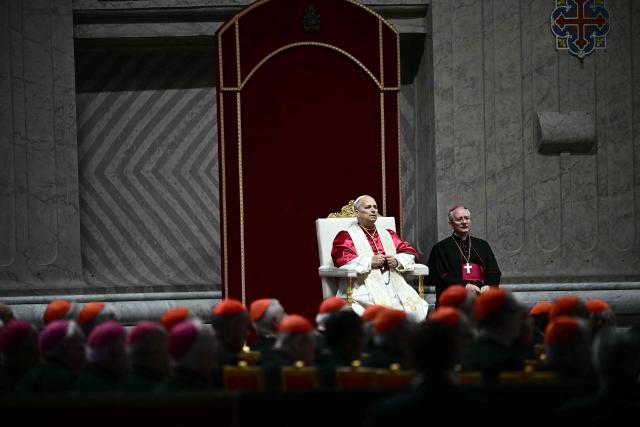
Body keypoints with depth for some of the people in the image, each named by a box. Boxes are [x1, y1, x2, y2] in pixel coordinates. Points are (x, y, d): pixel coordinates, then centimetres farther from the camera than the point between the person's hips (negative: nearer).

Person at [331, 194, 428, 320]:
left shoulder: (388, 234, 28)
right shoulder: (346, 236, 12)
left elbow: (410, 252, 23)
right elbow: (340, 259, -4)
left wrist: (397, 261, 0)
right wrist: (370, 262, -10)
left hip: (394, 284, 4)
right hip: (363, 285, -4)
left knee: (415, 309, -23)